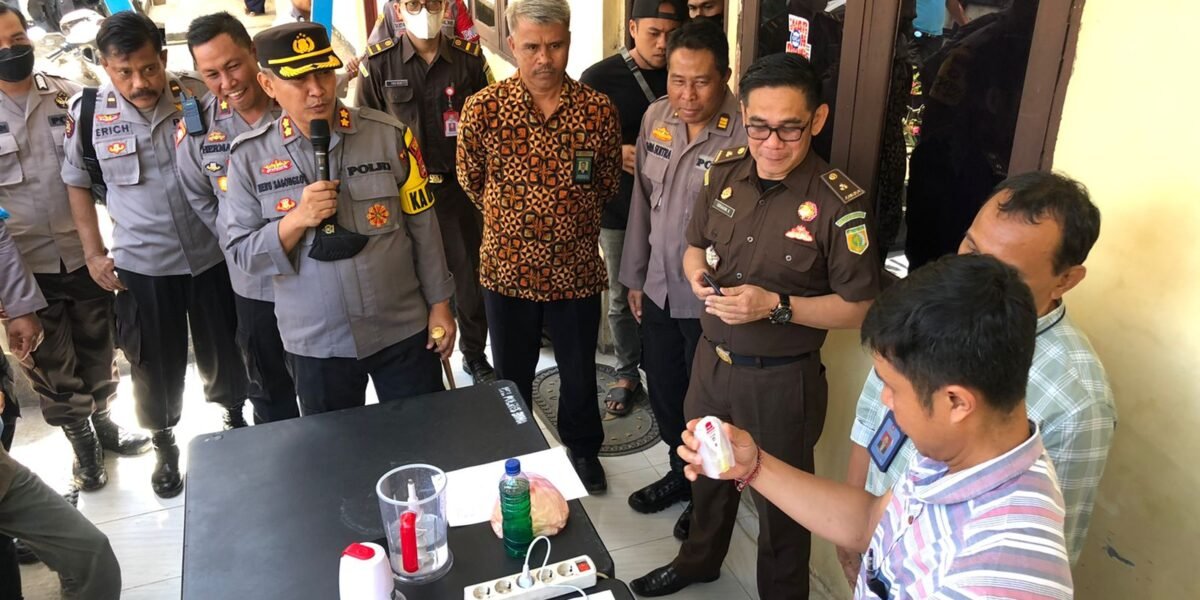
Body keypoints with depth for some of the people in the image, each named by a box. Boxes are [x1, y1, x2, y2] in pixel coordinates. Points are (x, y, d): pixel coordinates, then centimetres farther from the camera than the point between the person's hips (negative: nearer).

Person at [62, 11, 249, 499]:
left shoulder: (202, 97, -9)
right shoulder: (88, 112, -7)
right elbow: (77, 182, 7)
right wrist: (93, 252, 3)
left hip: (212, 254, 0)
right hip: (140, 264, 0)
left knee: (225, 354, 15)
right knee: (156, 367, 12)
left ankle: (234, 419, 43)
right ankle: (164, 447, 37)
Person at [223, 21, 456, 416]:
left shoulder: (389, 135, -7)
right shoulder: (249, 155, -5)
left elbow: (422, 224, -1)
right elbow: (243, 253, -4)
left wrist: (439, 304, 0)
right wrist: (297, 219, -21)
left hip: (404, 328, 0)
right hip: (315, 343, 1)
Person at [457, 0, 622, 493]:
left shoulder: (599, 110, -9)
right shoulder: (482, 109, -11)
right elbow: (471, 181, 5)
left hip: (577, 268, 1)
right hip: (508, 268, 0)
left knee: (579, 373, 17)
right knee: (512, 376, 18)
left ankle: (583, 448, 43)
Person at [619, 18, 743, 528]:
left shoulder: (748, 134, -23)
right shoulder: (656, 117, -1)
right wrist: (635, 275, 13)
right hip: (659, 289, 6)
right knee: (663, 392, 22)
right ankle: (681, 473, 47)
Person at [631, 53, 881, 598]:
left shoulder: (839, 203, -22)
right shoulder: (724, 172, -5)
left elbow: (858, 308, -16)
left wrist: (776, 305, -27)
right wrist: (697, 273, -13)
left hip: (782, 379, -6)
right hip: (711, 360, 6)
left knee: (780, 501, 16)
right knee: (707, 473, 28)